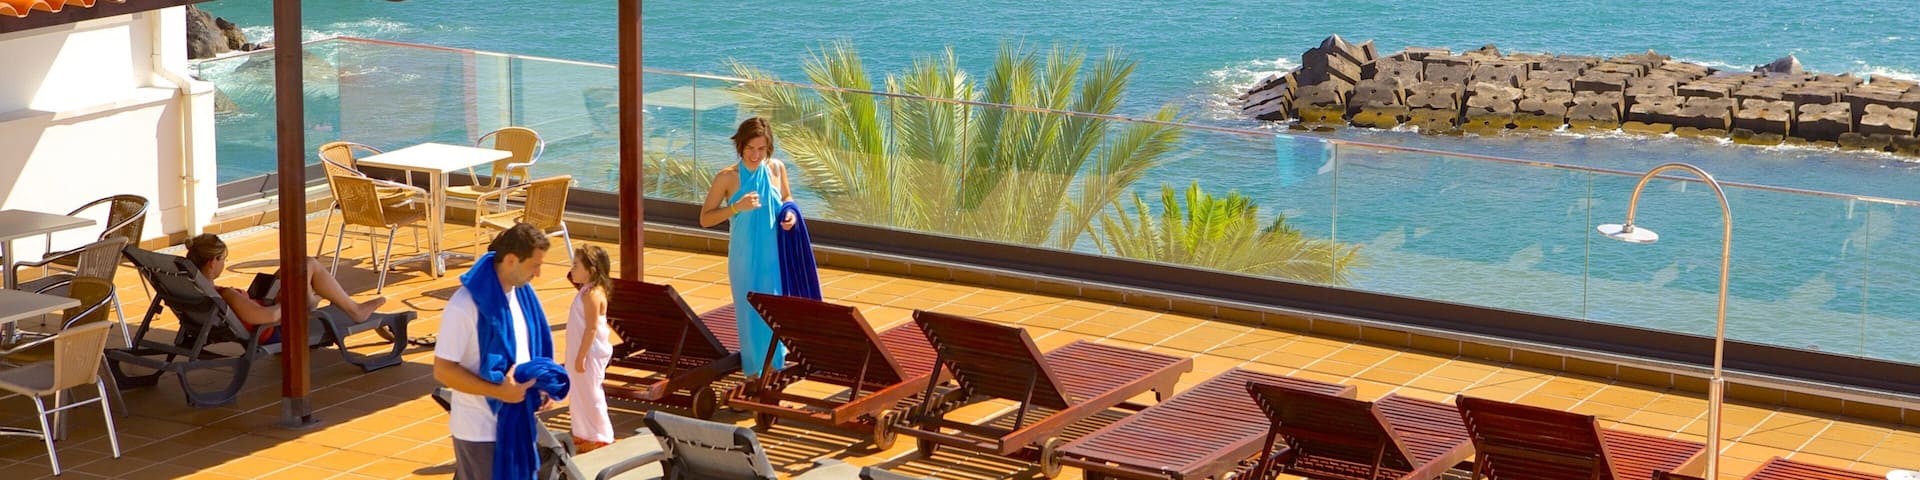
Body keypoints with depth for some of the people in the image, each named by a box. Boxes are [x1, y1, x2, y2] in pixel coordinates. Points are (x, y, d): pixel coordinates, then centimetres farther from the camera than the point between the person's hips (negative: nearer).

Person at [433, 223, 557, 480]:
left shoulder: (521, 292, 2)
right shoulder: (465, 306, -23)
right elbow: (442, 370, -21)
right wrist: (499, 391, -26)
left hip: (516, 422, 8)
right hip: (481, 430, -8)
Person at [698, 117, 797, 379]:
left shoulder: (777, 169, -4)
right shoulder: (727, 177, -12)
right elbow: (705, 219, -10)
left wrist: (789, 214, -6)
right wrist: (737, 207, -23)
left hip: (775, 254, 2)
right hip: (745, 257, -2)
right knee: (749, 309, 5)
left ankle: (772, 362, 27)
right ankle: (754, 369, 18)